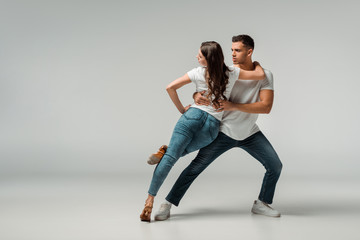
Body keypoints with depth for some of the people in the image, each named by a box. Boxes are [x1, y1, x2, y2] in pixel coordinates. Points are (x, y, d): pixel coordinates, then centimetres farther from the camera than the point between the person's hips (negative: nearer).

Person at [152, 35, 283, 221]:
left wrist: (234, 106, -29)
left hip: (250, 134, 2)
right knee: (197, 166, -7)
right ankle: (167, 205, 0)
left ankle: (261, 204, 16)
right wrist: (197, 96, -30)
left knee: (275, 166, -5)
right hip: (224, 132, -1)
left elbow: (266, 107, -20)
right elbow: (202, 90, -4)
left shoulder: (265, 75, -9)